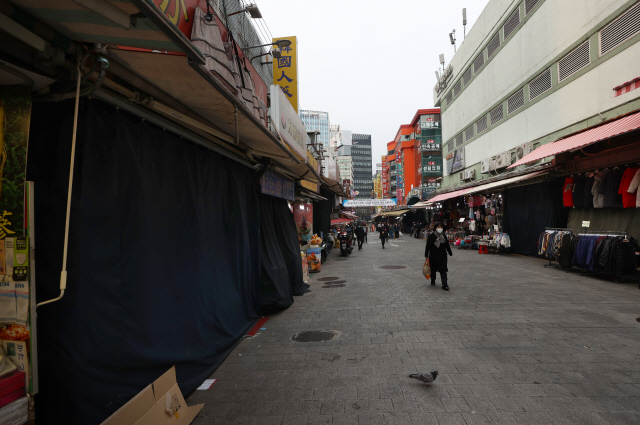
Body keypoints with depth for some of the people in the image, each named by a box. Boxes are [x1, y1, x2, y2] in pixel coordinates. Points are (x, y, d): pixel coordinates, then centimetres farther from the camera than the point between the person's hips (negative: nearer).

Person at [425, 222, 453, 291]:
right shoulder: (431, 236, -7)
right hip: (433, 256, -2)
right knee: (433, 269, 12)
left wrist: (450, 253, 23)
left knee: (443, 270, -4)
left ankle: (444, 284, -6)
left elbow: (447, 246, 16)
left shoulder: (444, 236, 6)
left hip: (442, 256, 2)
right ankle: (433, 281, 33)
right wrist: (426, 255, -8)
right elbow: (428, 246, -6)